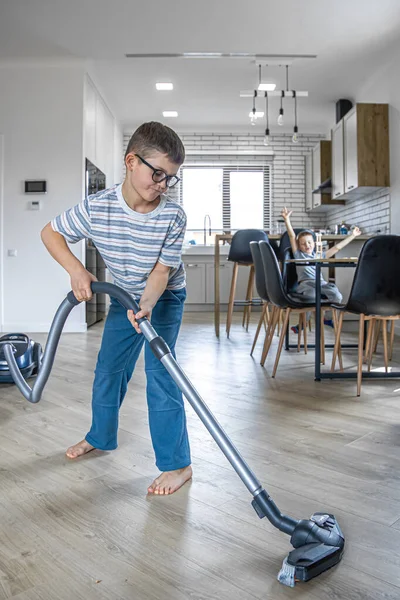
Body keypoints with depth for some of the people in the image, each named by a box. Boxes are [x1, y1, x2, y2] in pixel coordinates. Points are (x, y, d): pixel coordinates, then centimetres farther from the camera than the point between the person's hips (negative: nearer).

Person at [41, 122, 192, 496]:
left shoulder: (173, 216, -27)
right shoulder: (97, 207, -24)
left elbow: (161, 271, -24)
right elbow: (50, 233, -12)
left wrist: (147, 306, -42)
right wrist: (76, 270, -27)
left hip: (164, 297, -3)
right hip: (124, 296, 4)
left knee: (159, 370, -14)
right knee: (108, 367, 12)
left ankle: (177, 464, -5)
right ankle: (101, 436, 36)